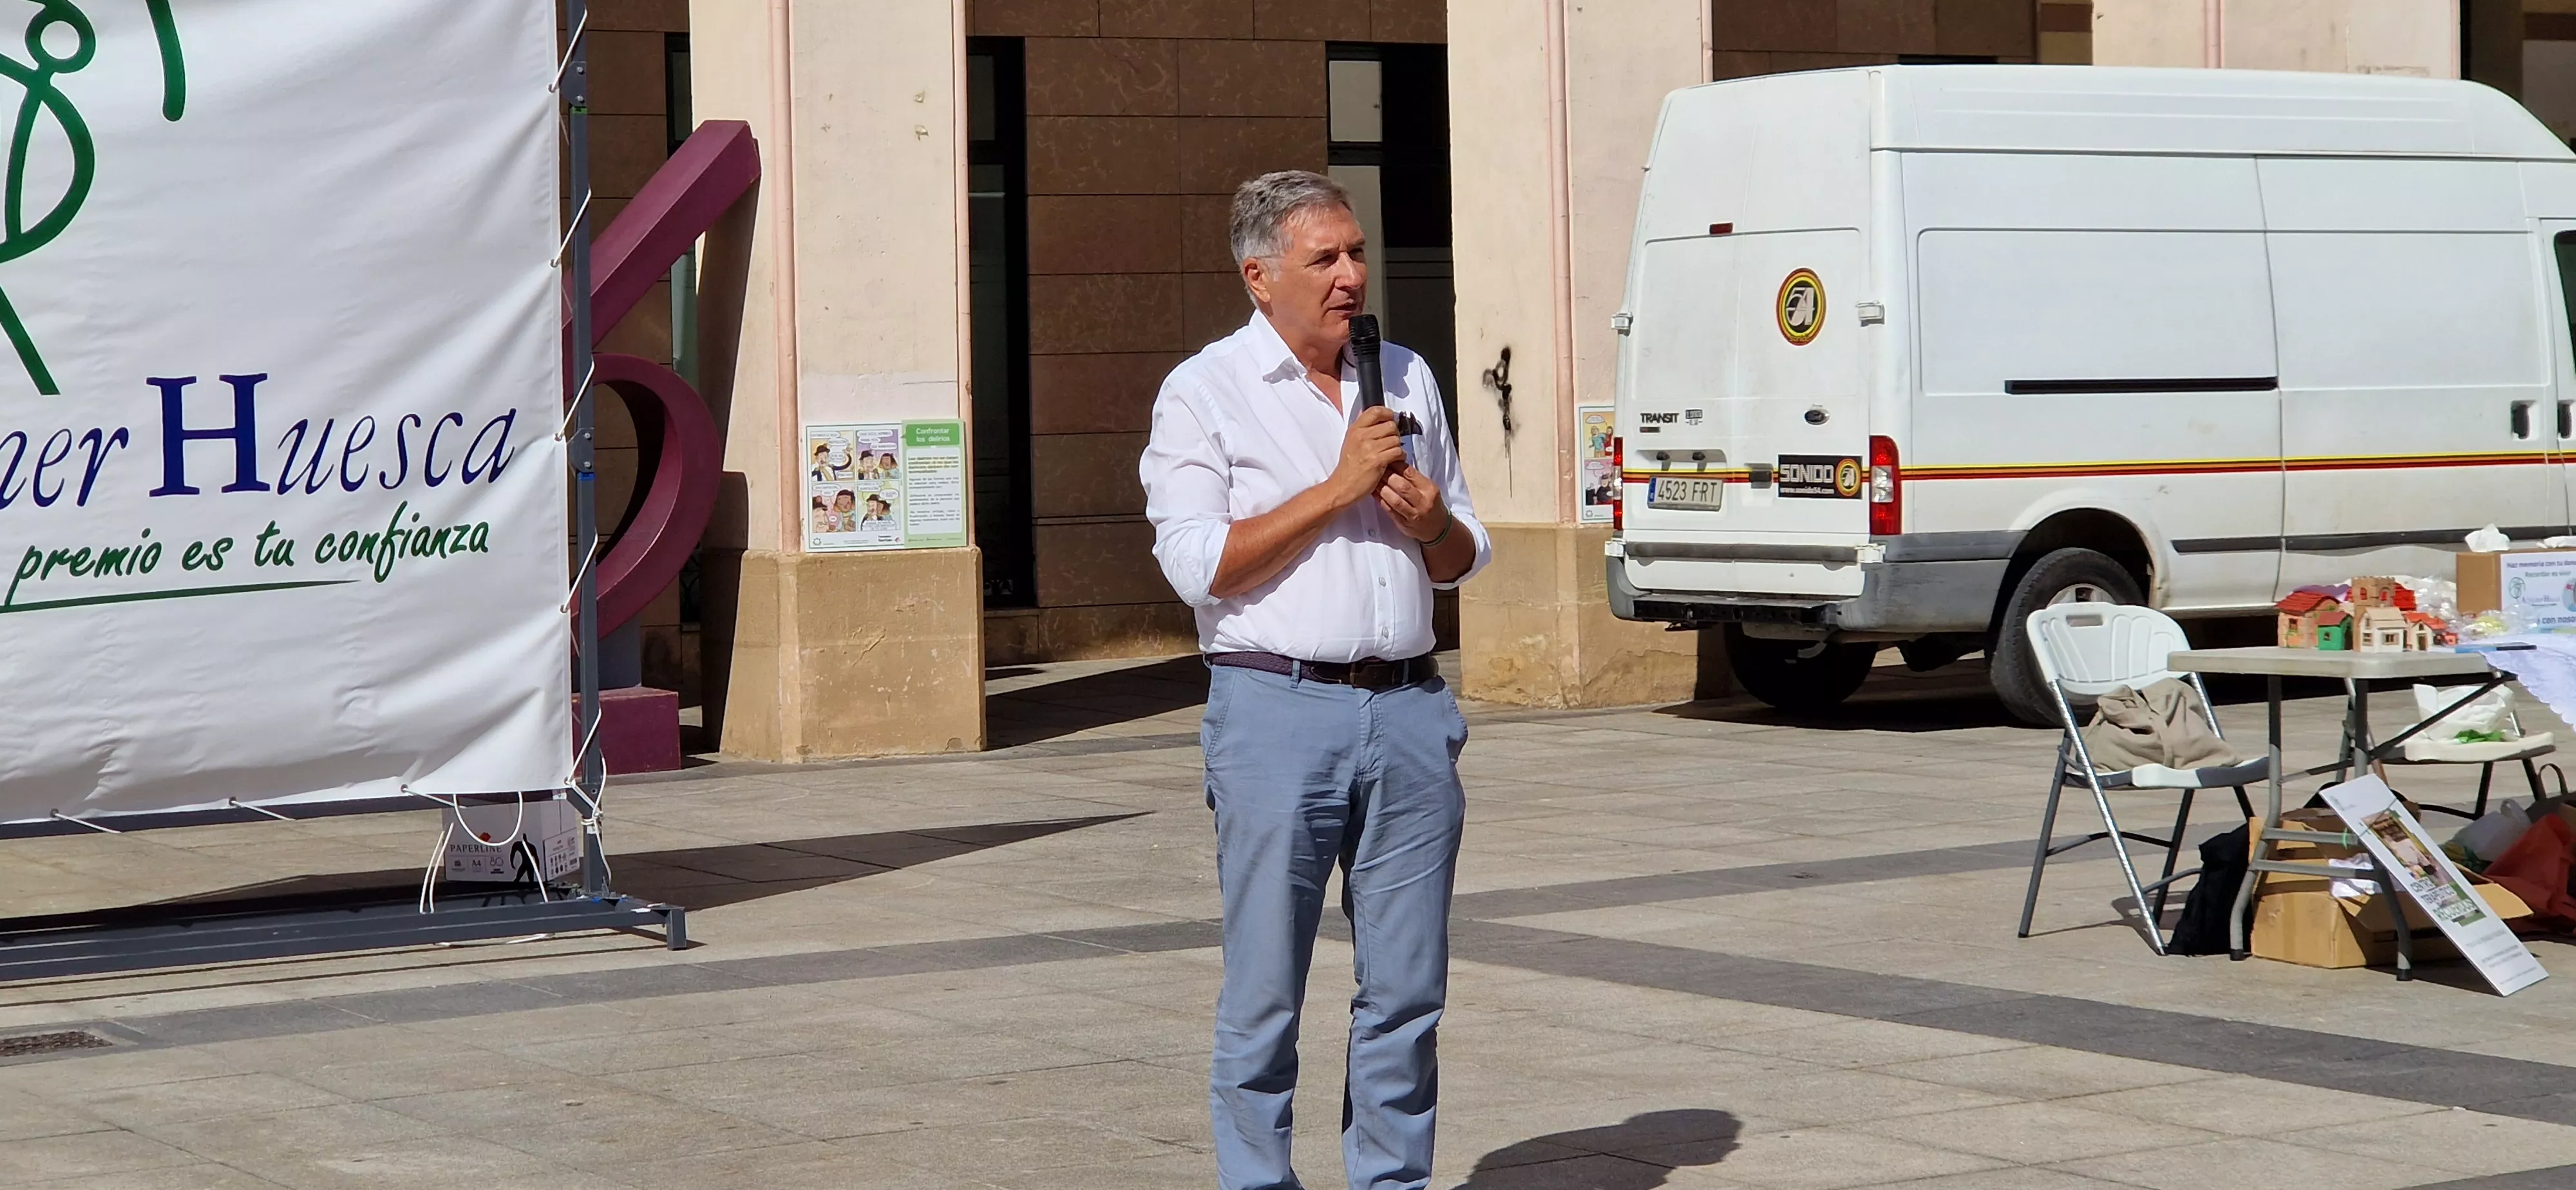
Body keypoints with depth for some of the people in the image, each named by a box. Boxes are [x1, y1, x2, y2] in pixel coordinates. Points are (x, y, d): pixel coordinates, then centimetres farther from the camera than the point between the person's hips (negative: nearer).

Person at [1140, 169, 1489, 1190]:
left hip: (1408, 711, 4)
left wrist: (1431, 521, -2)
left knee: (1408, 988, 5)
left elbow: (1464, 561, 21)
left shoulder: (1406, 379, 16)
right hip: (1279, 714, -4)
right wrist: (1337, 488, -11)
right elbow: (1197, 564, -11)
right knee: (1264, 994, 0)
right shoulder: (1203, 394, 1)